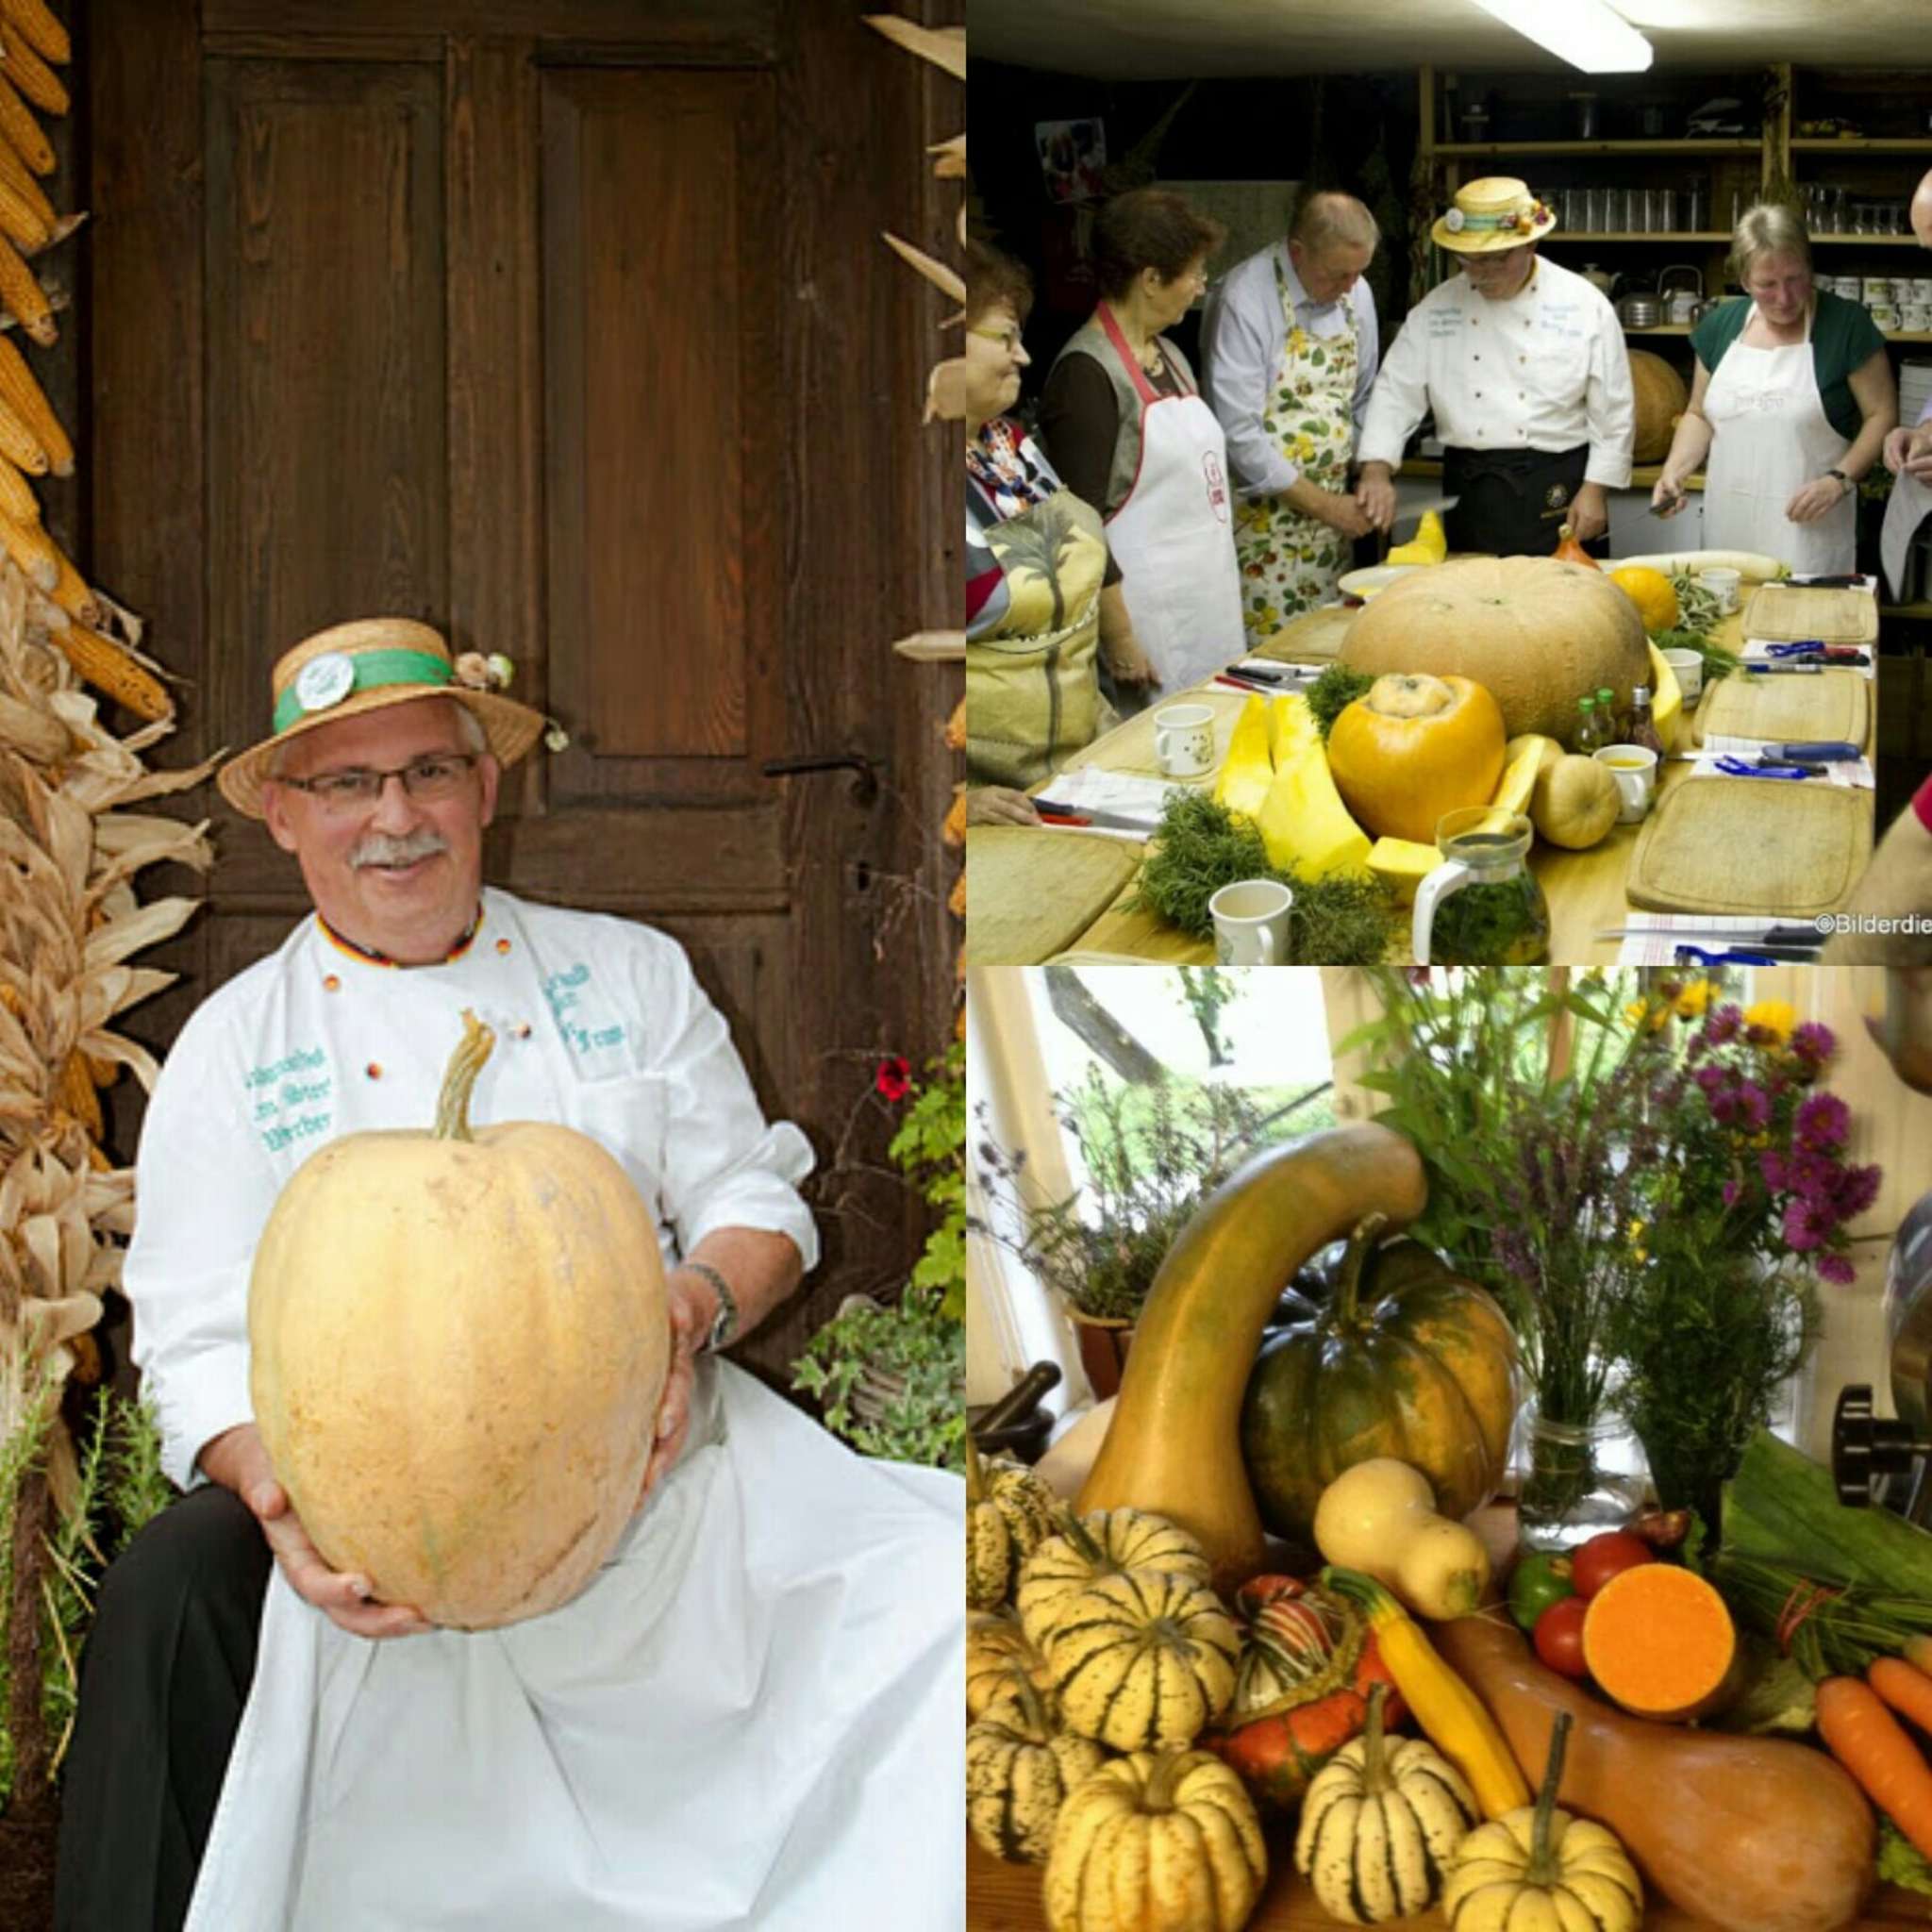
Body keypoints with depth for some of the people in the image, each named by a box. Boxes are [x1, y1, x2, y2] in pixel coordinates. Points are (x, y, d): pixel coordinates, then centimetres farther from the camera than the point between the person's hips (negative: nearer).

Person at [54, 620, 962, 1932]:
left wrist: (695, 1310, -14)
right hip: (378, 1496, -1)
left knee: (928, 1577, -22)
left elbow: (752, 1198, 11)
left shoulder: (628, 973, 12)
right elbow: (203, 1346, 0)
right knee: (174, 1594, -31)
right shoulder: (233, 1047, 7)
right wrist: (278, 1491, -23)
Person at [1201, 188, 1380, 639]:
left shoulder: (1355, 294, 5)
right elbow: (1239, 433, -19)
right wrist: (1323, 504, -16)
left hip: (1332, 515, 6)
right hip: (1261, 515, -6)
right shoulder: (1244, 300, -17)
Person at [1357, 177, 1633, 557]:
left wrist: (1594, 490, -6)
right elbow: (1396, 393, 2)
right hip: (1469, 492, 3)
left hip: (1557, 490, -2)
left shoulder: (1583, 304, -3)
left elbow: (1614, 411, -1)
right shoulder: (1438, 307, 4)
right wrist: (1376, 471, -12)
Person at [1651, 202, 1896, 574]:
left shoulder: (1846, 325, -5)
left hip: (1808, 530, -4)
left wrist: (1840, 479, -15)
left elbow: (1882, 416, -2)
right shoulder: (1720, 326, 8)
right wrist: (1674, 470, 0)